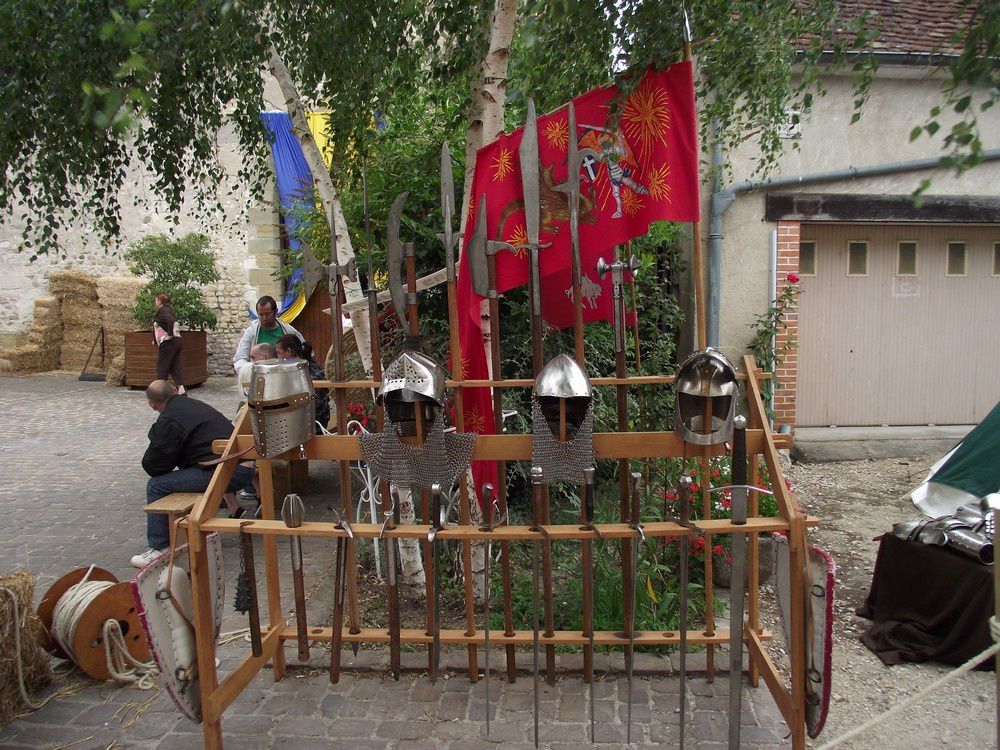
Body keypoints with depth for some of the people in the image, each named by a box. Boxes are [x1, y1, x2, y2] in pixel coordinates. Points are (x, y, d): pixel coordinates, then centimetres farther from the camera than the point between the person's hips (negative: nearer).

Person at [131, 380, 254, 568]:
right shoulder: (194, 404, 22)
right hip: (245, 468, 9)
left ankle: (159, 549, 3)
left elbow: (153, 466, 1)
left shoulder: (169, 422, -6)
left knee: (156, 486, 0)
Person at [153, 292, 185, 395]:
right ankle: (181, 389, -6)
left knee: (161, 367, 2)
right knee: (175, 367, 6)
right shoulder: (169, 310, 17)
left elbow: (170, 320, -30)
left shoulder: (162, 311, -12)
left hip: (167, 343, -9)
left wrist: (170, 334, -22)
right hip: (177, 341, 9)